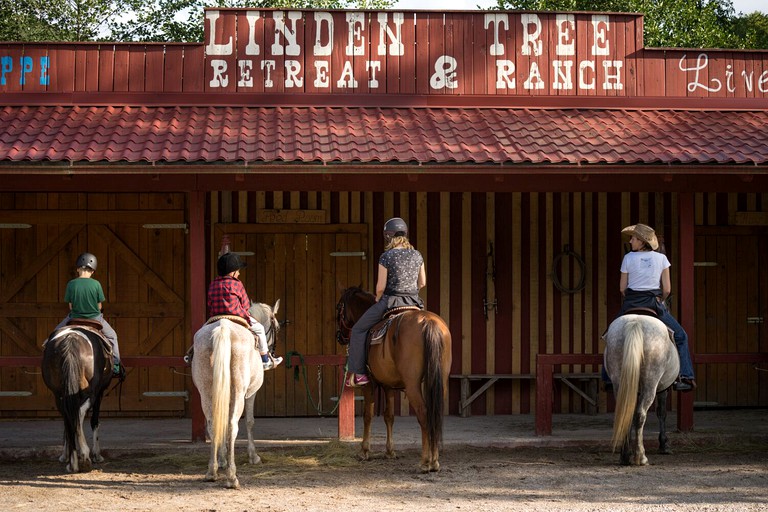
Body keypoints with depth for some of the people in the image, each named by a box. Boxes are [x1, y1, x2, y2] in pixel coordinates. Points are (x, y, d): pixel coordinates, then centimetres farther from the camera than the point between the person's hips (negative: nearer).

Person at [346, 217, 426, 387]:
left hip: (390, 301, -5)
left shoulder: (386, 257, -13)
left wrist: (378, 298, 9)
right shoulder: (417, 255, 3)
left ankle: (358, 373, 6)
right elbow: (422, 282, 10)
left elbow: (380, 287, -11)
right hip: (414, 302, 5)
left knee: (359, 330, 11)